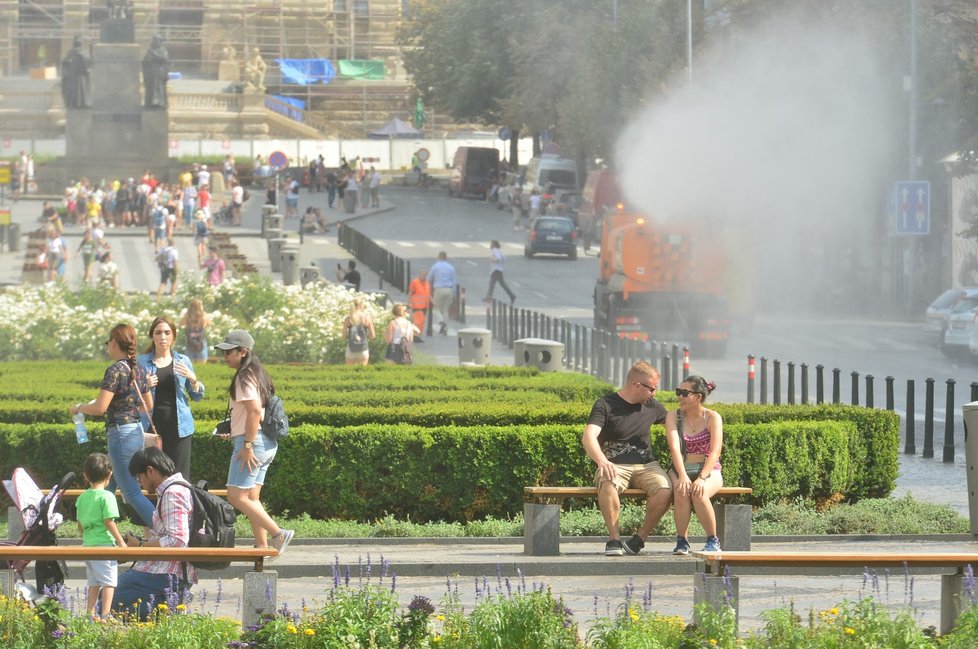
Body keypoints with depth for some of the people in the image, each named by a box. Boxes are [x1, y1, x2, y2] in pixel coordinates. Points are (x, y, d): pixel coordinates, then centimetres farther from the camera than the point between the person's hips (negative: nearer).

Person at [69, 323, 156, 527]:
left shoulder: (115, 370, -16)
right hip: (137, 432, 9)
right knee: (106, 489, 17)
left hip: (120, 434, -9)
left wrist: (79, 408, -3)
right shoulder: (137, 370, 9)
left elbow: (100, 408, -21)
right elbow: (148, 406, 17)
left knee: (132, 493, -7)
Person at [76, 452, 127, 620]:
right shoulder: (107, 496, -11)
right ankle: (105, 615, -10)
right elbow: (109, 522, -15)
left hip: (88, 544, 7)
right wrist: (121, 542, -7)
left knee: (93, 582, 15)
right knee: (108, 581, -4)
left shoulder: (82, 498, 9)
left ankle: (91, 615, 16)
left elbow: (80, 525, 15)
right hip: (104, 543, -7)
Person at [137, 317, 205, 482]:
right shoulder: (141, 362, 6)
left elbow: (197, 396, 11)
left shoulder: (183, 361, 9)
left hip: (178, 426, 1)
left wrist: (193, 379, -8)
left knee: (180, 476, -4)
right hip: (152, 426, -1)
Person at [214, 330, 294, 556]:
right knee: (251, 498, 11)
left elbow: (254, 411, -24)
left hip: (252, 442, -10)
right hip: (268, 444, 10)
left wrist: (247, 445, -23)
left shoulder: (244, 377, -13)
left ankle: (278, 534, -13)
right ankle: (262, 546, 8)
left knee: (237, 497, -9)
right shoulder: (258, 374, 16)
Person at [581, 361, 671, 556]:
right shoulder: (605, 405, -4)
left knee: (665, 490, -29)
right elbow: (588, 437, -20)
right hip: (615, 466, -4)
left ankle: (640, 538, -12)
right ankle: (614, 539, -27)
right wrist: (602, 461, -40)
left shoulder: (651, 406, 14)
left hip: (646, 465, 4)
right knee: (608, 484, -40)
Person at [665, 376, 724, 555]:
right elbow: (675, 448, -14)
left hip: (709, 471, -1)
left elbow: (715, 452, -16)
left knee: (699, 493, -35)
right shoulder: (674, 417, 1)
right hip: (680, 470, 1)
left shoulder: (713, 417, -4)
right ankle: (682, 541, -21)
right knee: (681, 491, -34)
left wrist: (701, 478, -31)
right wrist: (682, 476, -30)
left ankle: (713, 541, -18)